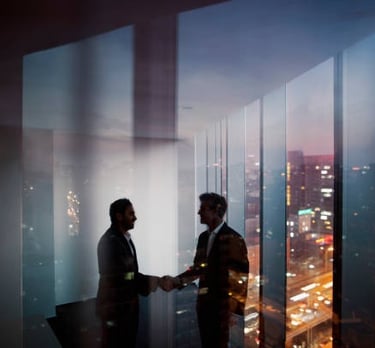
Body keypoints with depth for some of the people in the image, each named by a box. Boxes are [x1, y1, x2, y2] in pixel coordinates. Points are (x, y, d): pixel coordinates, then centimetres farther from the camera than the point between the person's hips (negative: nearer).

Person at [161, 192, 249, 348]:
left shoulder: (233, 239, -14)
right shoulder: (203, 237, 8)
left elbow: (241, 277, -13)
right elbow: (198, 267, 10)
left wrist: (234, 308, -13)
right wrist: (175, 280, -3)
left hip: (222, 305, -7)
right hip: (204, 303, 7)